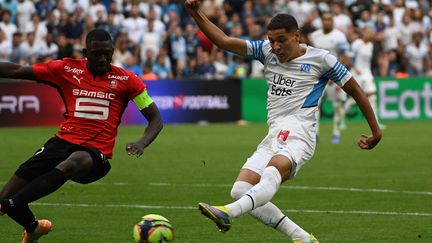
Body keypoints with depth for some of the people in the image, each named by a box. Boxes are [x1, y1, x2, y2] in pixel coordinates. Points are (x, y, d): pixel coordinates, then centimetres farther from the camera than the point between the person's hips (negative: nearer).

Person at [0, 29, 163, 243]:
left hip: (97, 153, -3)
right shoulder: (67, 70, 6)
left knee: (72, 163, -41)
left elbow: (155, 119, 5)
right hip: (63, 142, 3)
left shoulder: (125, 80, 3)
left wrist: (141, 143, -14)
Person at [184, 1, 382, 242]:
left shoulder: (321, 59, 4)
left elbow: (355, 90, 12)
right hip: (274, 136, 6)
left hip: (298, 134, -6)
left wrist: (375, 130, 13)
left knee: (273, 171, -36)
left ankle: (228, 213, -62)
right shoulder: (267, 51, 15)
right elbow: (224, 41, 9)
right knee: (240, 190, -12)